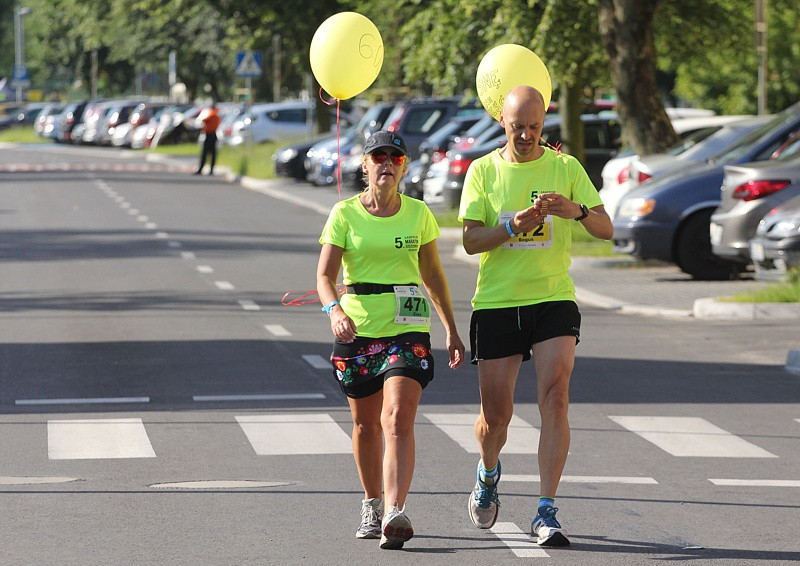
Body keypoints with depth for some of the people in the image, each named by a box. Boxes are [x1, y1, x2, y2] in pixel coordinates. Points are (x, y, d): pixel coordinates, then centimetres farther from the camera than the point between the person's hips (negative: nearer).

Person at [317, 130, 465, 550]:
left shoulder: (418, 213, 5)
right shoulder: (345, 214, -1)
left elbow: (433, 275, 16)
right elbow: (325, 275, -7)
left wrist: (451, 331, 17)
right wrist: (334, 310, -28)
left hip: (408, 329, -1)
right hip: (357, 328, 1)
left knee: (398, 419, -18)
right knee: (366, 425, 12)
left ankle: (395, 514, -28)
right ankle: (372, 505, 33)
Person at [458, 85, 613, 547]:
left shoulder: (566, 168, 3)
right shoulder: (483, 171, 3)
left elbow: (606, 230, -1)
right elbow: (471, 240, -4)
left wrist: (577, 210, -22)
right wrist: (513, 225, -22)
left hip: (554, 301, 0)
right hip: (496, 304, 0)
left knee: (555, 399, -16)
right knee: (496, 415, 4)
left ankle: (547, 513, -14)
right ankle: (489, 472, 38)